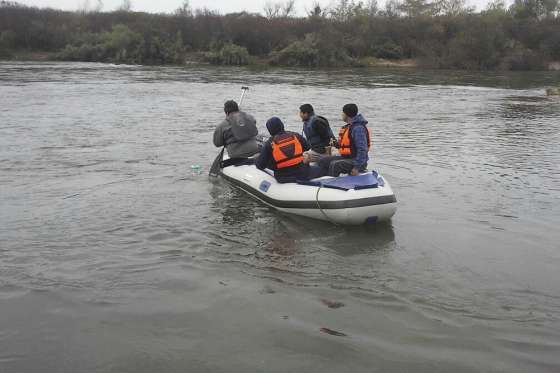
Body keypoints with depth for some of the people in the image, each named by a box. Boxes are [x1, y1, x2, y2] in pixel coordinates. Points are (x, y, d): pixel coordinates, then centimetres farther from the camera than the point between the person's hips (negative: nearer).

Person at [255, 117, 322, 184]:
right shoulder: (295, 136, 1)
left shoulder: (269, 144, -6)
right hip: (302, 174, 1)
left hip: (283, 179, 0)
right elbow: (307, 147, 17)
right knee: (319, 170, 23)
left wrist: (256, 161, 18)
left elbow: (260, 165, -5)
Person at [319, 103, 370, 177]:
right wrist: (337, 144, 4)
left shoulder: (358, 128, -19)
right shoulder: (348, 127, 14)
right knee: (323, 162, 4)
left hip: (355, 160, -10)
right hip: (346, 157, 11)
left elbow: (362, 149, -25)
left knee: (334, 165, -32)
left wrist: (357, 167, -26)